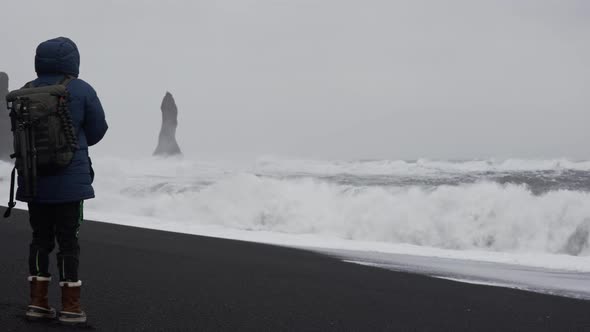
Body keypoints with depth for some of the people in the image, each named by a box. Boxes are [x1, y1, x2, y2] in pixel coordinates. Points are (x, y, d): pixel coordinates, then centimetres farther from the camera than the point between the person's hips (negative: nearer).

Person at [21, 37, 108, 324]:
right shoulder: (80, 90, -8)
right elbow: (97, 130, 1)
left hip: (34, 178, 4)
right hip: (69, 179, -4)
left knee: (41, 237, 13)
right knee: (68, 239, 2)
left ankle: (38, 301, 14)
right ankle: (70, 306, 4)